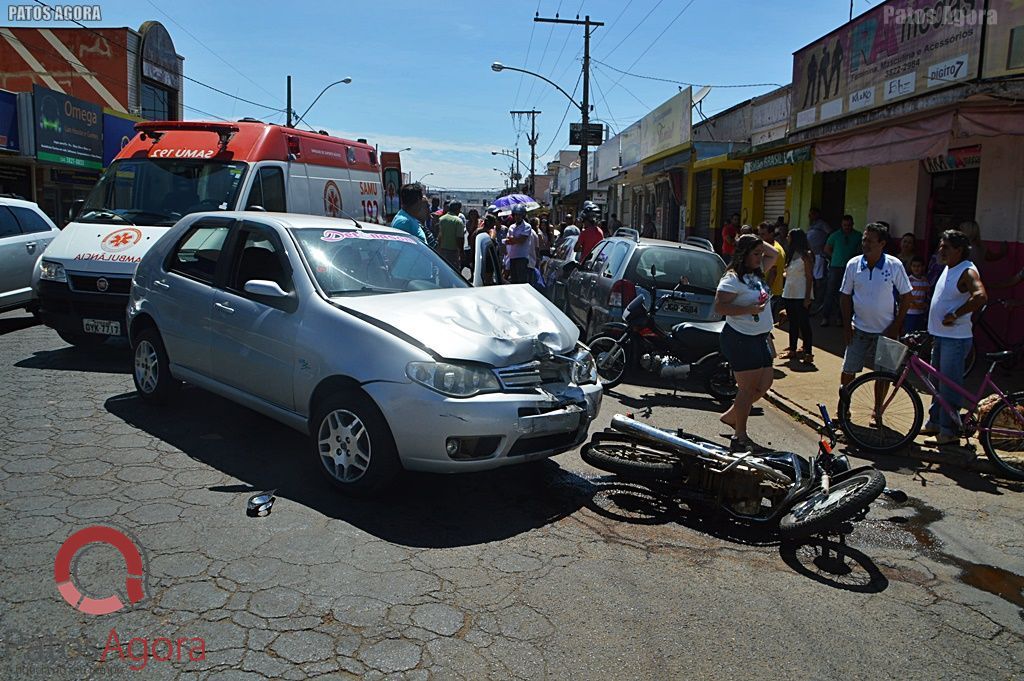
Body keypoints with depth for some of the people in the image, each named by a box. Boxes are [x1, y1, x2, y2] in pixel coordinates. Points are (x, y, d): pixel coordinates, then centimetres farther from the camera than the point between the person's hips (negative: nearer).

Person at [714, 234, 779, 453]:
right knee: (748, 388, -5)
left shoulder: (757, 273, 13)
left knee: (765, 383, 11)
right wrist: (749, 309, -23)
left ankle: (730, 416, 27)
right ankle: (740, 438, 5)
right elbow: (719, 307, -21)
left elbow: (774, 254, 29)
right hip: (740, 338, -9)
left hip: (760, 337, 9)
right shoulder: (732, 279, -14)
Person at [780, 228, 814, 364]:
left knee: (804, 323, -5)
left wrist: (807, 297, -16)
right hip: (789, 294, 8)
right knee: (792, 323, 13)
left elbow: (809, 277, -12)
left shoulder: (805, 256, -9)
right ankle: (792, 350, 20)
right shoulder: (791, 254, 12)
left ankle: (808, 352, -1)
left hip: (801, 295, -8)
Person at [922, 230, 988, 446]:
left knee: (949, 386, -4)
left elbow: (981, 296, -33)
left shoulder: (967, 271, -16)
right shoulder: (949, 268, 13)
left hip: (955, 339, -10)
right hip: (940, 335, 10)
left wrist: (954, 315, -24)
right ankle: (934, 422, 29)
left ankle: (949, 432, 3)